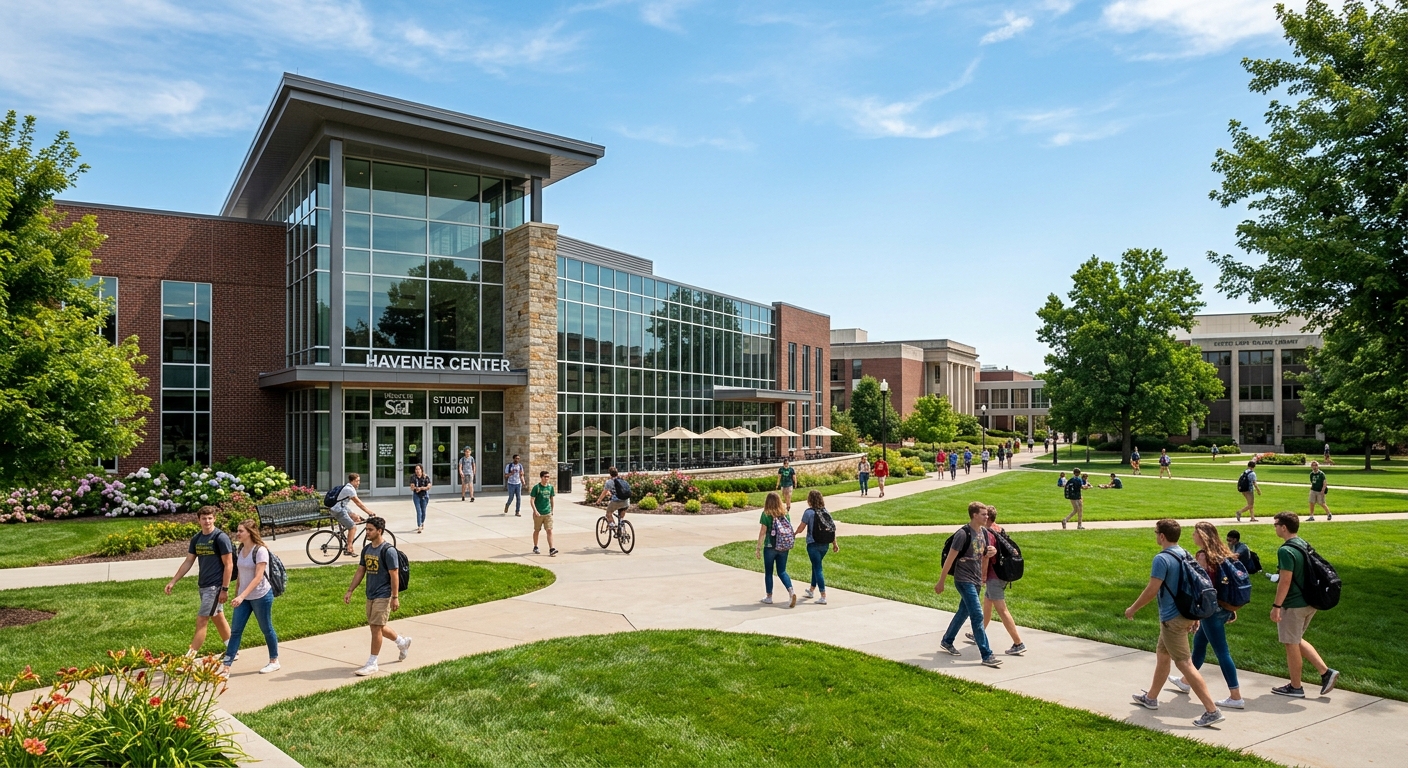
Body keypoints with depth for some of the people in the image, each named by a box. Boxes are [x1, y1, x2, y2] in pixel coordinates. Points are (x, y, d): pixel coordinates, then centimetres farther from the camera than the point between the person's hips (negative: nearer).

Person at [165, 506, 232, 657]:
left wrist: (225, 589, -16)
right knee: (218, 618, 15)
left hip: (215, 586, -8)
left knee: (201, 621, -6)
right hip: (203, 585, 8)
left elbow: (228, 565, -14)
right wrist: (173, 581, 10)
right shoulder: (196, 539, 6)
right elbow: (188, 562, 14)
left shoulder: (221, 537, -14)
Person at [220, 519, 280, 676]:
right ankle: (226, 668, 3)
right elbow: (240, 574, 13)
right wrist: (237, 594, 12)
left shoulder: (260, 551, -17)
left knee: (266, 629, 7)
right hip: (243, 597, 6)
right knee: (235, 631, 2)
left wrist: (242, 596, -29)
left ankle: (274, 661, 23)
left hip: (261, 596, -6)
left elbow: (258, 577, -22)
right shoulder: (239, 550, 5)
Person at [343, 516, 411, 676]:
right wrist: (350, 591, 10)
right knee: (379, 627, 16)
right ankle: (403, 642, 38)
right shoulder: (366, 549, 7)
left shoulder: (388, 550, -17)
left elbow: (394, 575, -16)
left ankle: (372, 664, 6)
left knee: (376, 628, -5)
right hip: (370, 595, 8)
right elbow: (360, 571, 14)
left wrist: (395, 597, -17)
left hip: (383, 596, -8)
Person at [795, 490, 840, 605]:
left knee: (818, 569, -1)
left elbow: (801, 529, -8)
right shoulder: (826, 512, 4)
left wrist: (794, 533, 13)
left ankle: (823, 597, -4)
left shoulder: (809, 512, -12)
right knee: (816, 566, 22)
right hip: (825, 545, 6)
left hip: (813, 545, -6)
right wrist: (835, 544, 14)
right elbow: (832, 528, 6)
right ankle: (812, 590, 37)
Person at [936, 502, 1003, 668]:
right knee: (977, 616, -10)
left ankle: (947, 642, 34)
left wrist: (992, 552, -6)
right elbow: (950, 559, -14)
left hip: (976, 580, 8)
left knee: (963, 612, 18)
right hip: (964, 580, -8)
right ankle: (987, 656, -7)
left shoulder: (984, 533, 6)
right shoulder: (963, 534, -18)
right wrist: (941, 582, -11)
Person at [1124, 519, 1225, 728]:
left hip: (1172, 618, -10)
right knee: (1162, 655, 21)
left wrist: (1132, 609, -8)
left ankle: (1212, 711, -5)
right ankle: (1151, 698, 34)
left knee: (1185, 664, -5)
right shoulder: (1186, 555, 7)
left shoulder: (1162, 559, -20)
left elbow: (1152, 590, -21)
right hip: (1185, 614, 10)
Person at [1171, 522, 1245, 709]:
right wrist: (1232, 608, 19)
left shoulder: (1203, 556, -16)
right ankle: (1186, 681, 37)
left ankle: (1236, 697, 2)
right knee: (1198, 641, 22)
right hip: (1225, 607, 9)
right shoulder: (1223, 554, 8)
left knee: (1221, 652, -2)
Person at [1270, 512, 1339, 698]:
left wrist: (1276, 606, -18)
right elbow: (1300, 575, 16)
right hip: (1309, 602, 9)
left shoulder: (1286, 551, -22)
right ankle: (1326, 672, 15)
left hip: (1293, 605, -9)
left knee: (1291, 644, 5)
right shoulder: (1304, 545, 7)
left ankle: (1295, 687, 15)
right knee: (1296, 640, 23)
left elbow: (1285, 581, -23)